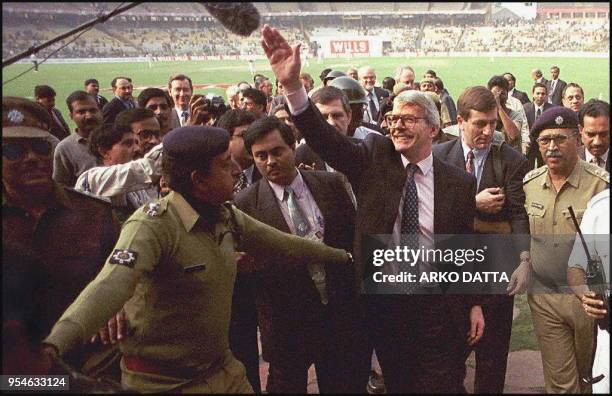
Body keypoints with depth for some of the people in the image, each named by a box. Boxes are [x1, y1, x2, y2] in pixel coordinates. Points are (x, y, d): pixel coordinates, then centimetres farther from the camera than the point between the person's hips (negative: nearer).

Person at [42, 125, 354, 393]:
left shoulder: (226, 217, -1)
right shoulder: (153, 226, -24)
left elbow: (281, 244, 12)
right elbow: (110, 286, -39)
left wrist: (340, 256, 23)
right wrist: (54, 345, -55)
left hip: (222, 368, 7)